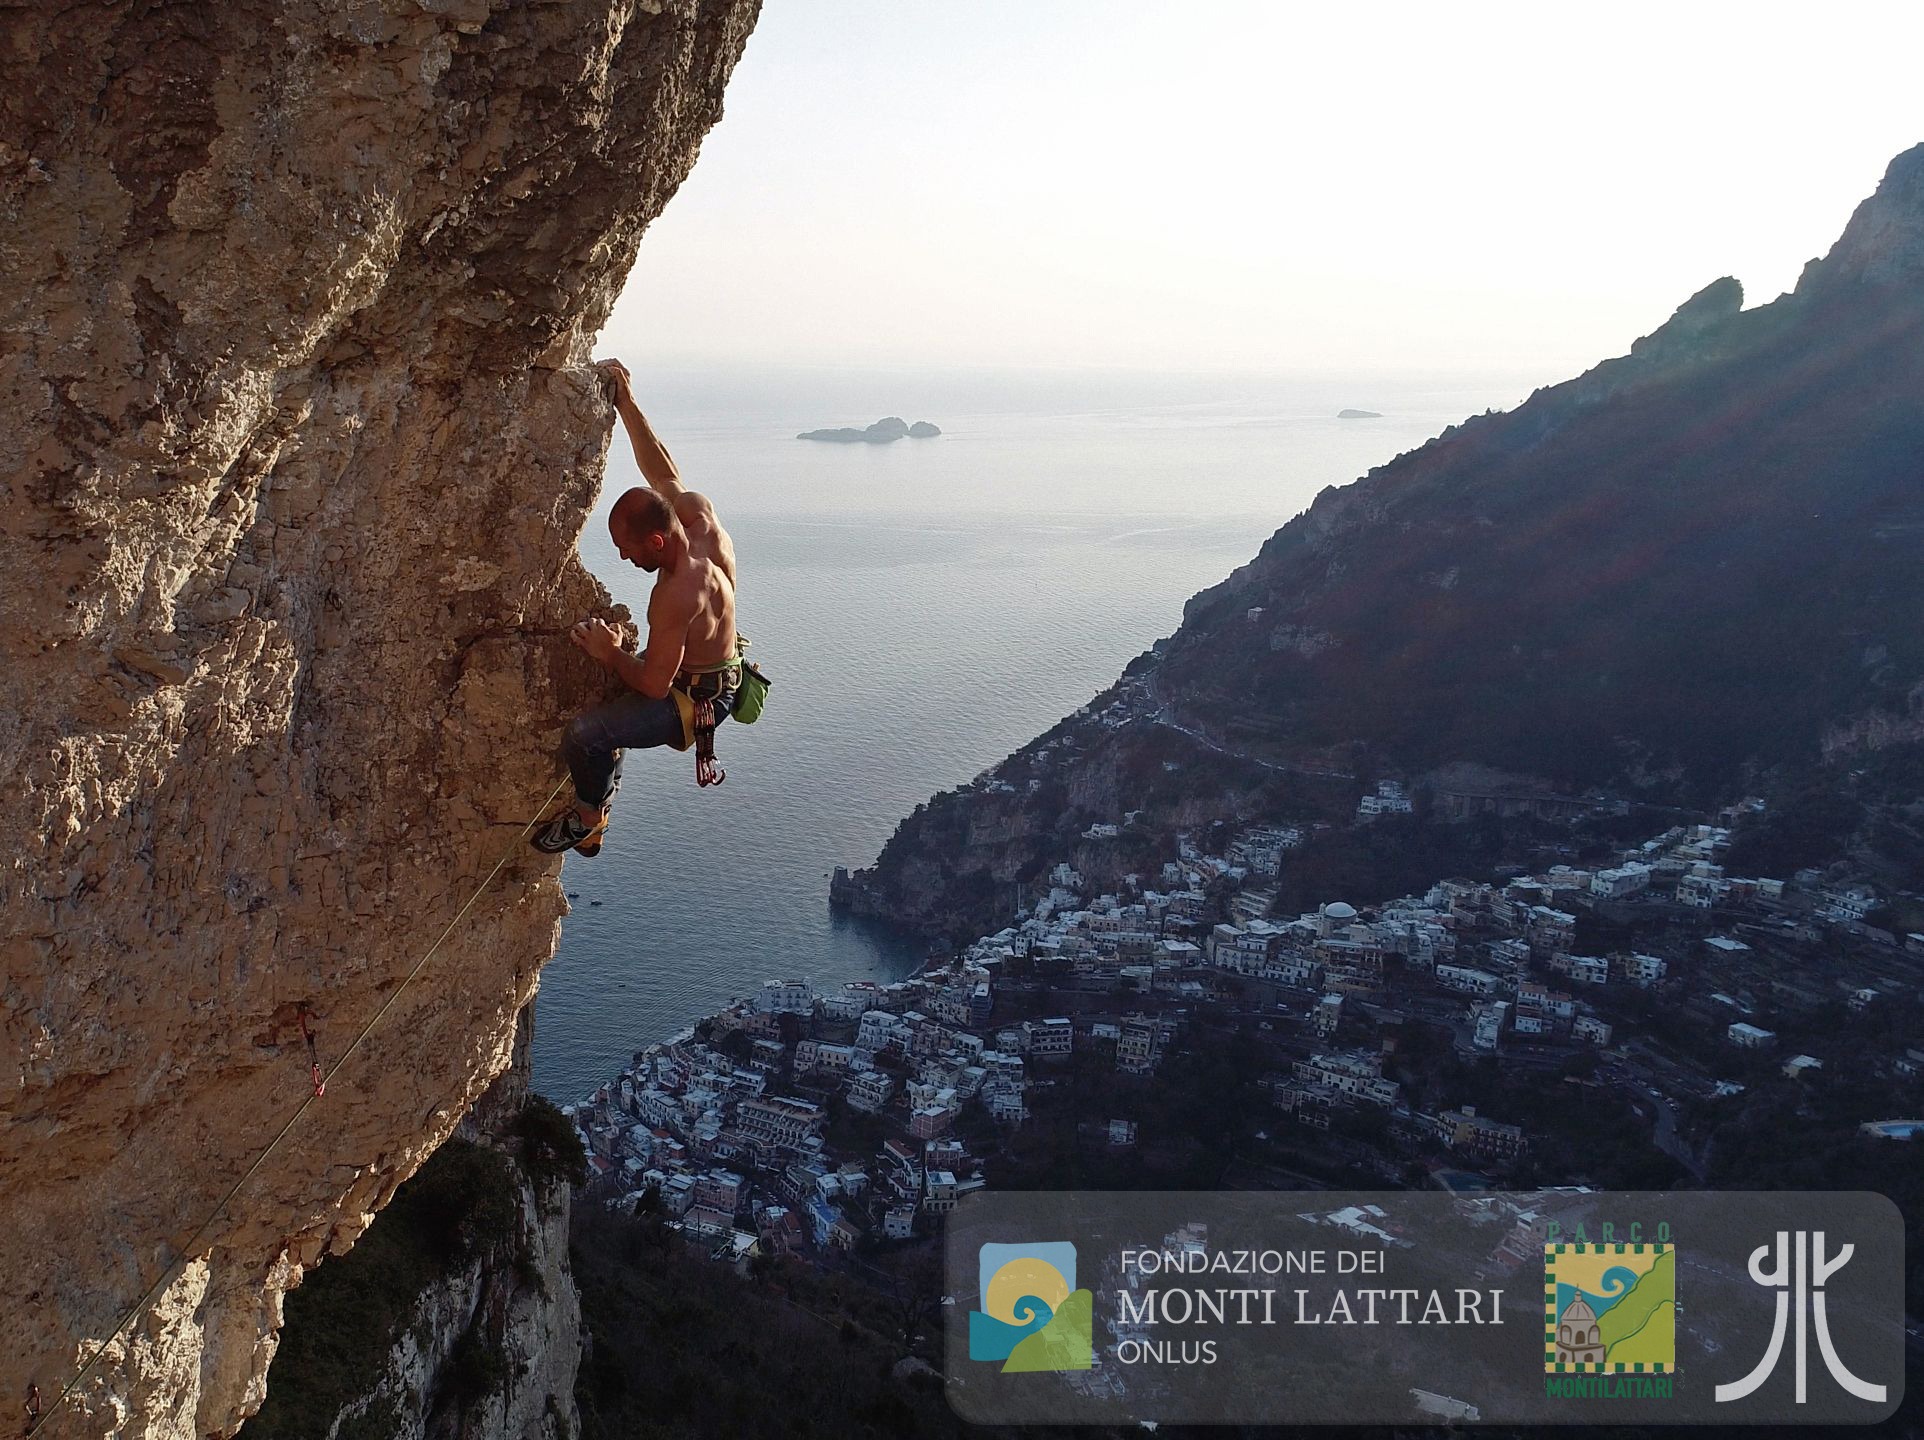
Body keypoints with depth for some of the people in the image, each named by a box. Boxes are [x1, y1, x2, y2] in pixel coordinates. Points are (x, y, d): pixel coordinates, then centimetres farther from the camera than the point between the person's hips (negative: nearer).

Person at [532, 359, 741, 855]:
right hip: (719, 670, 10)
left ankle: (588, 822, 0)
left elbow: (655, 684, -29)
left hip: (696, 700, -10)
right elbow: (661, 471, 4)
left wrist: (610, 653, -13)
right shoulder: (699, 514, -14)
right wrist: (627, 403, -1)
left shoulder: (678, 594, -37)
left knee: (584, 732, -25)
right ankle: (603, 790, 39)